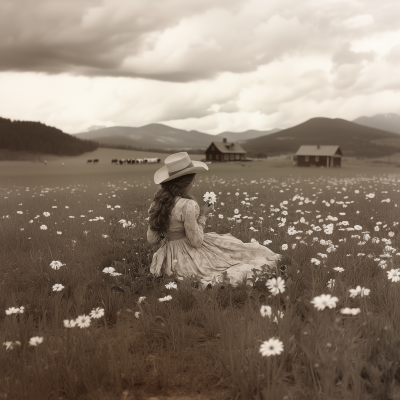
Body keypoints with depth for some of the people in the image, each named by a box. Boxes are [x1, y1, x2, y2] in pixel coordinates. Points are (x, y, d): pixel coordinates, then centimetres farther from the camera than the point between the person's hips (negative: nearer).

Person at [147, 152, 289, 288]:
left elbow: (152, 239, 2)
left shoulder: (156, 204, -2)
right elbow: (196, 241, -18)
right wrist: (203, 215, -8)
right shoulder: (187, 206, -26)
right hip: (188, 258, -8)